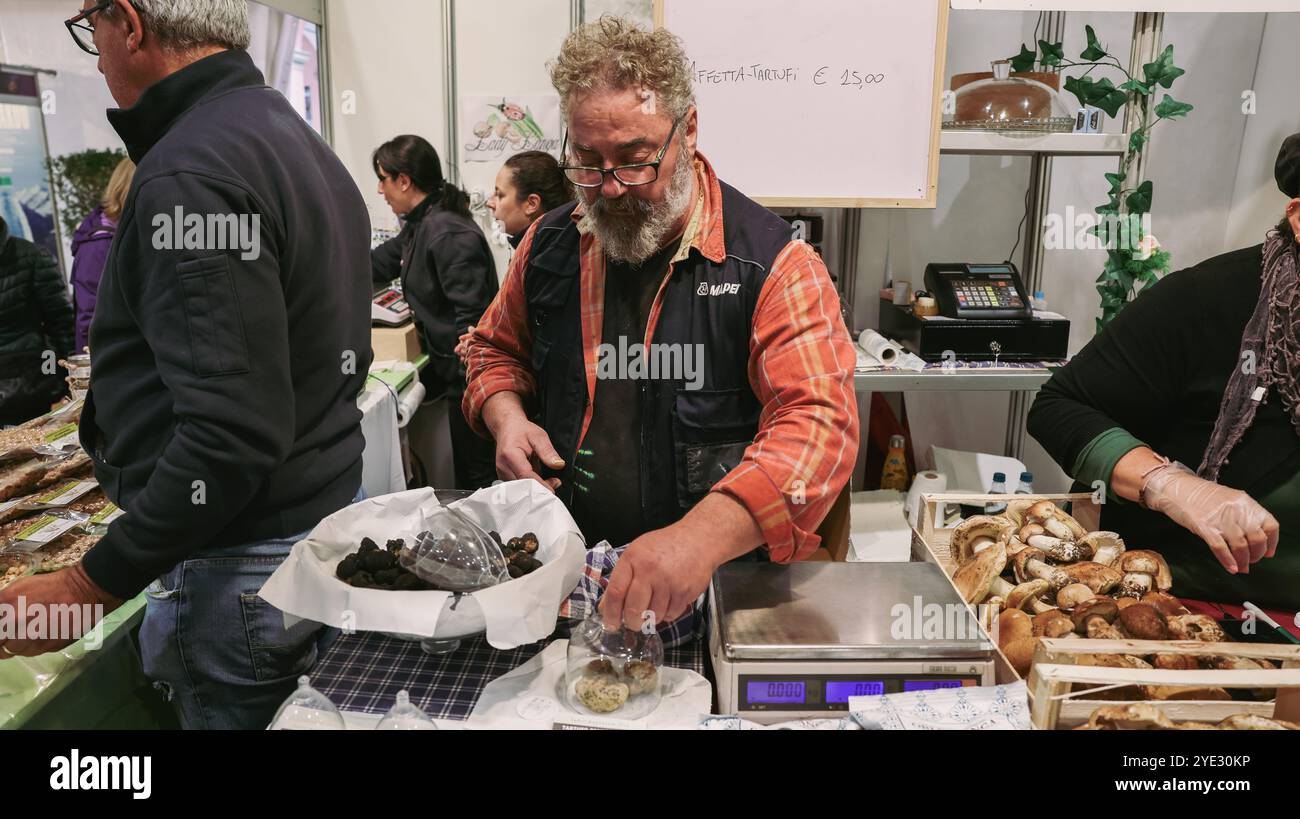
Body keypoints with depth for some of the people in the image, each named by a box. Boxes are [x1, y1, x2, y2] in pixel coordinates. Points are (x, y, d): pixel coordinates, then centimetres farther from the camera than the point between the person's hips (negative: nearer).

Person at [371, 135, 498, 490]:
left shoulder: (448, 234, -20)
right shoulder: (420, 225, 11)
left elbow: (472, 318, -25)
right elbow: (380, 261, 27)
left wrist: (471, 389, -23)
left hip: (469, 374, -10)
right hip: (446, 365, 10)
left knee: (475, 476, 2)